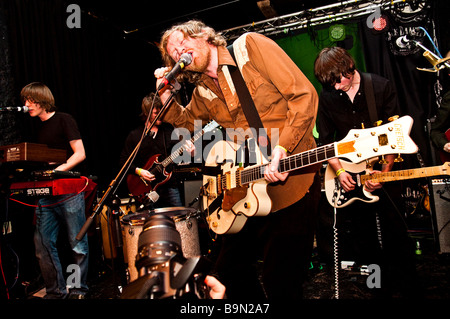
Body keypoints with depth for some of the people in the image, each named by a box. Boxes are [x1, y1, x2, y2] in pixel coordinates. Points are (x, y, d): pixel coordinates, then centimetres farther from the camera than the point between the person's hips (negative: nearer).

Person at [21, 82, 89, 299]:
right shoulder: (35, 125, 15)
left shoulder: (63, 120, -4)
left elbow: (80, 154, -10)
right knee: (42, 244, 7)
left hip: (69, 191, -7)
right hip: (45, 192, 7)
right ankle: (56, 291, 21)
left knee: (77, 245, 1)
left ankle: (78, 290, 17)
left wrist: (58, 170, -21)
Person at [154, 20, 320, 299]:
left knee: (280, 284, -2)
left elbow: (304, 95, -12)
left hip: (292, 180, -7)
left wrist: (282, 147, -24)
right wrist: (166, 94, 11)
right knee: (230, 268, 18)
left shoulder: (249, 46, -6)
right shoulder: (203, 93, 11)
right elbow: (184, 123, 29)